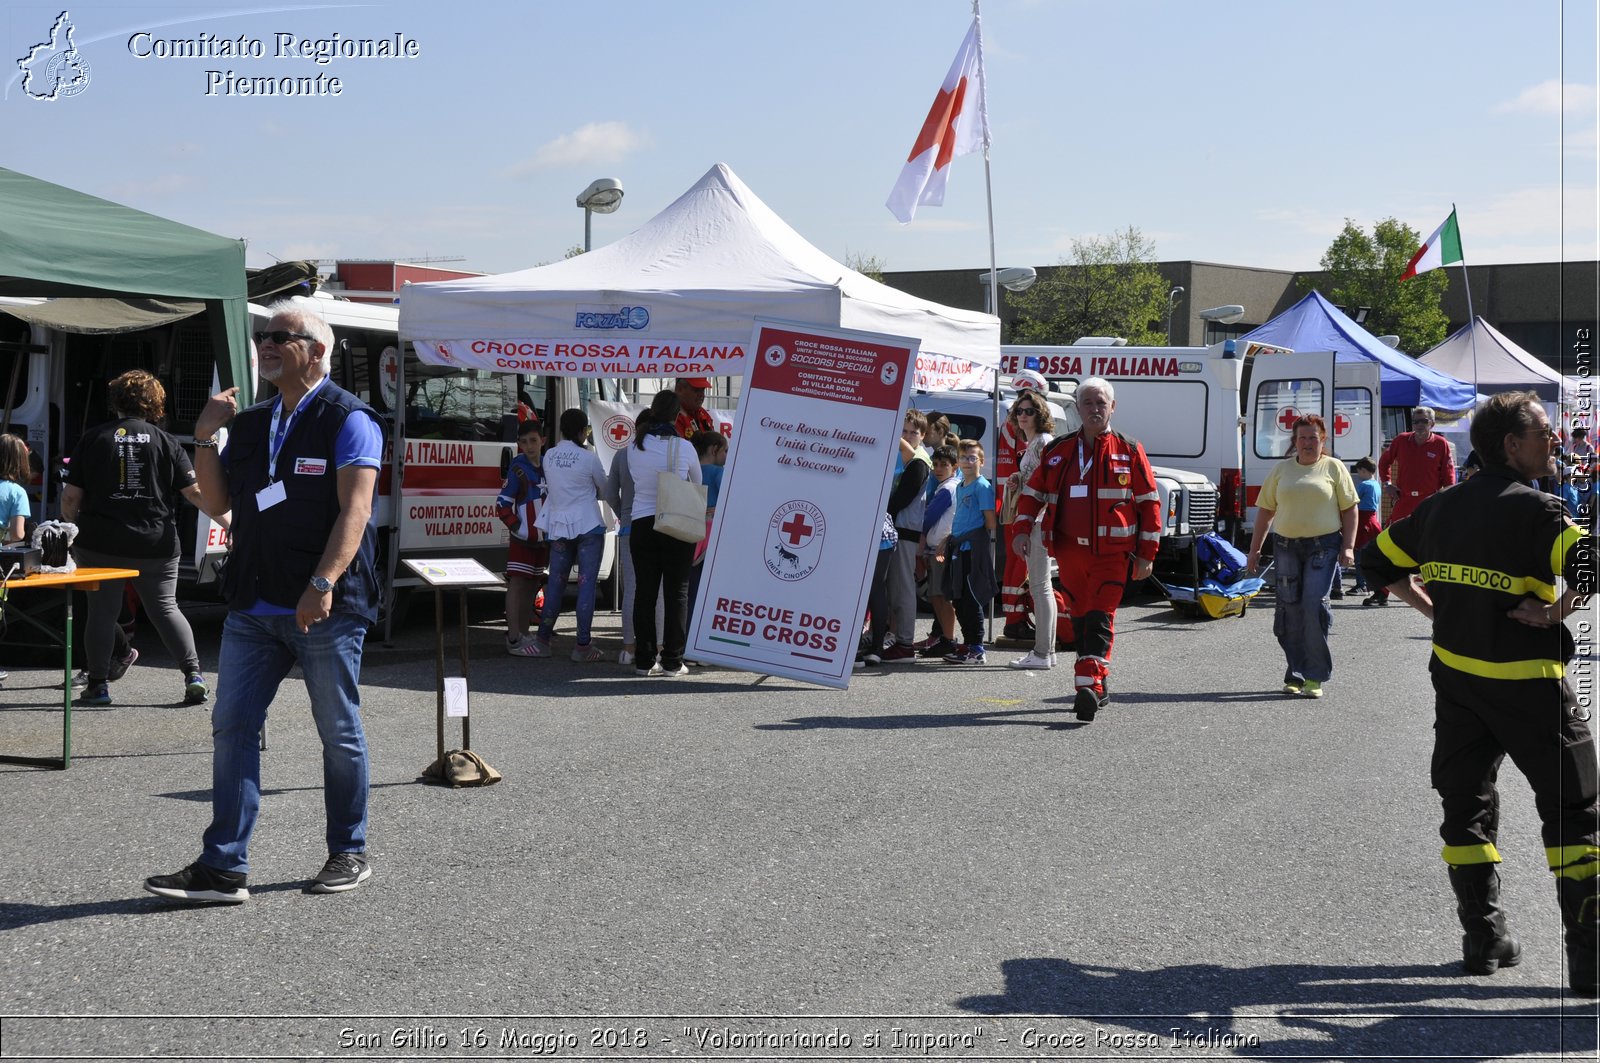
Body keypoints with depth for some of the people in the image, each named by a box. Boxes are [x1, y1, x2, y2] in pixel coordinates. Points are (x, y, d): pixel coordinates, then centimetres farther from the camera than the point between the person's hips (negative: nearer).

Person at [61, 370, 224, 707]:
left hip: (100, 544, -1)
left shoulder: (93, 439, 0)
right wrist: (229, 521, 6)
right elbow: (195, 492, -3)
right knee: (165, 608, 11)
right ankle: (193, 675, 2)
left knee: (102, 611, 10)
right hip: (155, 547, 1)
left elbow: (71, 496, 0)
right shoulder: (165, 442, -1)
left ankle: (98, 685, 12)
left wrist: (70, 529, 19)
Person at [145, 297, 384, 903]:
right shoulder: (250, 424, 16)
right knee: (232, 728, 1)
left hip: (325, 609, -6)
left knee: (339, 735, 5)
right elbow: (218, 503, 16)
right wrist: (205, 438, 3)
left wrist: (323, 585, -24)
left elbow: (354, 509, -14)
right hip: (253, 607, 6)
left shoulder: (348, 419, -5)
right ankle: (223, 869, 4)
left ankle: (350, 854, 19)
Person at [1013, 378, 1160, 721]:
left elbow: (1149, 502, 2)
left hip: (1110, 553, -4)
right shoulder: (1059, 451, 11)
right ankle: (1096, 687, 22)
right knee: (1078, 619, 10)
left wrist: (1147, 553, -1)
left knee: (1099, 620, -13)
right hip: (1069, 551, 4)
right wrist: (1022, 528, 1)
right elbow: (1033, 492, 17)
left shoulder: (1129, 451, 2)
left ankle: (1089, 686, -23)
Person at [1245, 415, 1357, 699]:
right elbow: (1265, 511, 13)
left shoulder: (1334, 467, 5)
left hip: (1323, 546, -3)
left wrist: (1348, 547, -6)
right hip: (1286, 547, 3)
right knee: (1289, 610, 2)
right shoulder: (1281, 469, 12)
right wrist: (1254, 549, 9)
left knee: (1314, 606, -13)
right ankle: (1295, 675, 12)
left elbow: (1349, 509, 4)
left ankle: (1315, 677, -6)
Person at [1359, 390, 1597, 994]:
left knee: (1465, 803, 17)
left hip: (1455, 677, 6)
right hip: (1528, 684, -6)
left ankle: (1484, 938, 18)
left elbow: (1378, 562, 18)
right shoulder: (1533, 510, -14)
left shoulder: (1440, 508, 7)